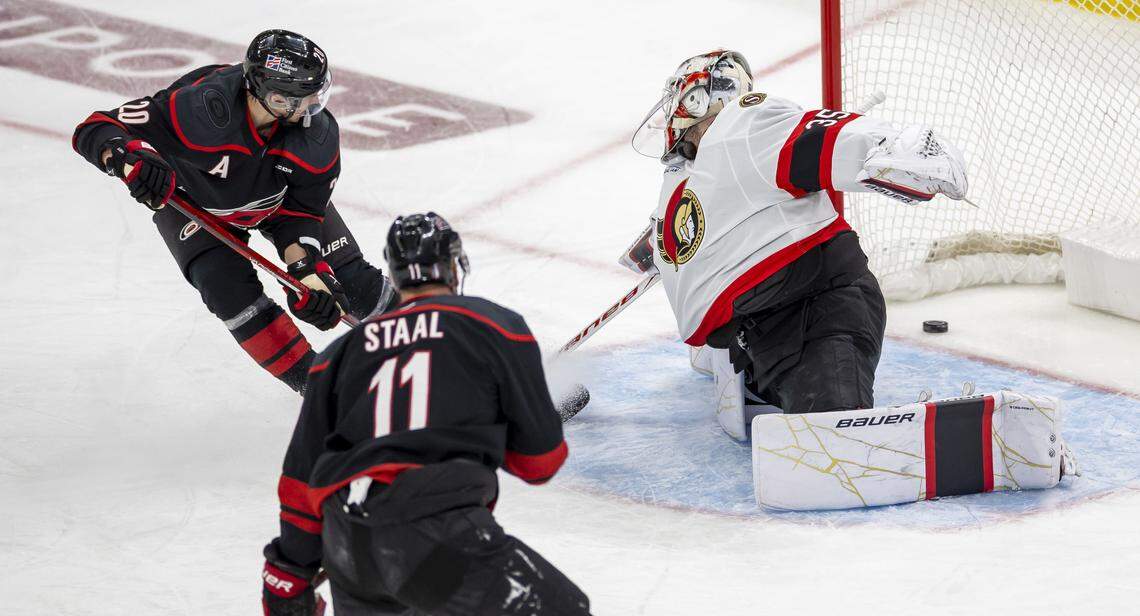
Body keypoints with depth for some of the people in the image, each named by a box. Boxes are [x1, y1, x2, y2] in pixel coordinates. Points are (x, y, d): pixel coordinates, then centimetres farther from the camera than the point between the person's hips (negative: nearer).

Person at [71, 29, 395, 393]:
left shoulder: (319, 135, -31)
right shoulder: (199, 109, -44)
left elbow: (300, 212, -17)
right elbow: (95, 130, -40)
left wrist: (306, 271, -32)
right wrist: (129, 158, -62)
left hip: (279, 196, 3)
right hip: (196, 203, -3)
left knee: (348, 277, -2)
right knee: (230, 290, -21)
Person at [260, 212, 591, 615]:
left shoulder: (342, 351, 23)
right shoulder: (496, 325, 11)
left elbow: (303, 475, 22)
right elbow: (541, 459, 12)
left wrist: (288, 575, 29)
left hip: (344, 549, 6)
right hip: (439, 531, -5)